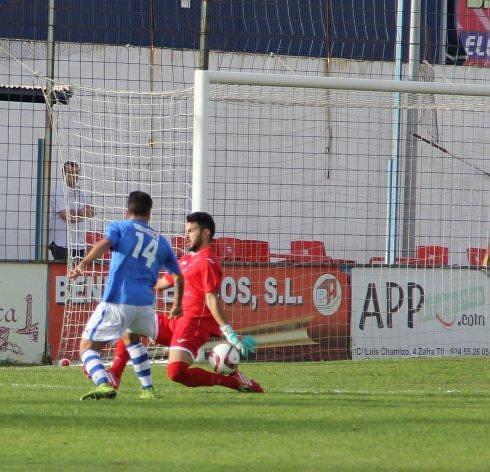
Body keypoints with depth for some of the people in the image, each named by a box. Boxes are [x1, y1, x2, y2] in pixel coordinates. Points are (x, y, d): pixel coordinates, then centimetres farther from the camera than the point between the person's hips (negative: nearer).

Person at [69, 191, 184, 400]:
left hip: (117, 302, -4)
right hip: (145, 303, 4)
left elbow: (104, 243, -12)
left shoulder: (120, 227, 11)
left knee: (88, 347, 3)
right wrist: (177, 305, 49)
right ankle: (148, 389, 27)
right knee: (131, 338, 35)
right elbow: (178, 277, 32)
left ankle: (103, 384, -25)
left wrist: (82, 265, -26)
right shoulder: (161, 241, 23)